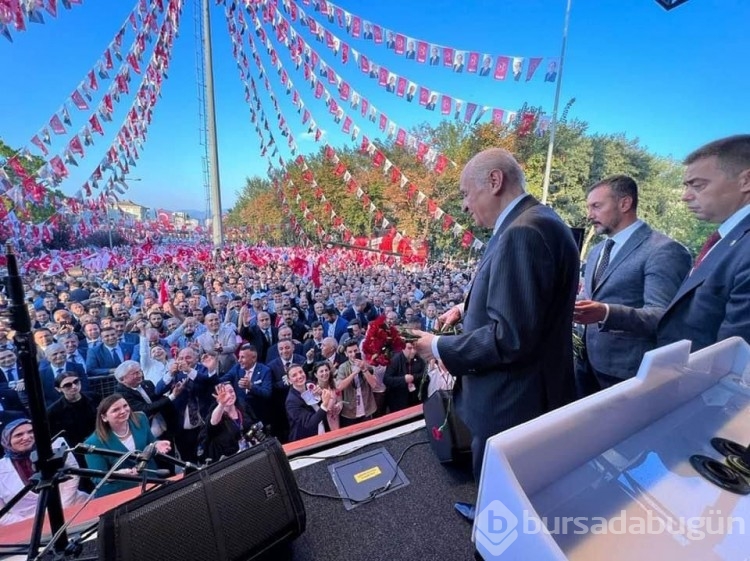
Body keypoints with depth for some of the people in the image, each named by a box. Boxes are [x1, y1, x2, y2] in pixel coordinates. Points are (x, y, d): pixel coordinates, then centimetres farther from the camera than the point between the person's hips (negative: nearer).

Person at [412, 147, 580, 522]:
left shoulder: (523, 232, -27)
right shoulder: (531, 222, 7)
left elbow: (511, 337, -31)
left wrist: (440, 347, -19)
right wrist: (470, 308, 7)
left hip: (514, 400, -10)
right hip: (517, 391, 10)